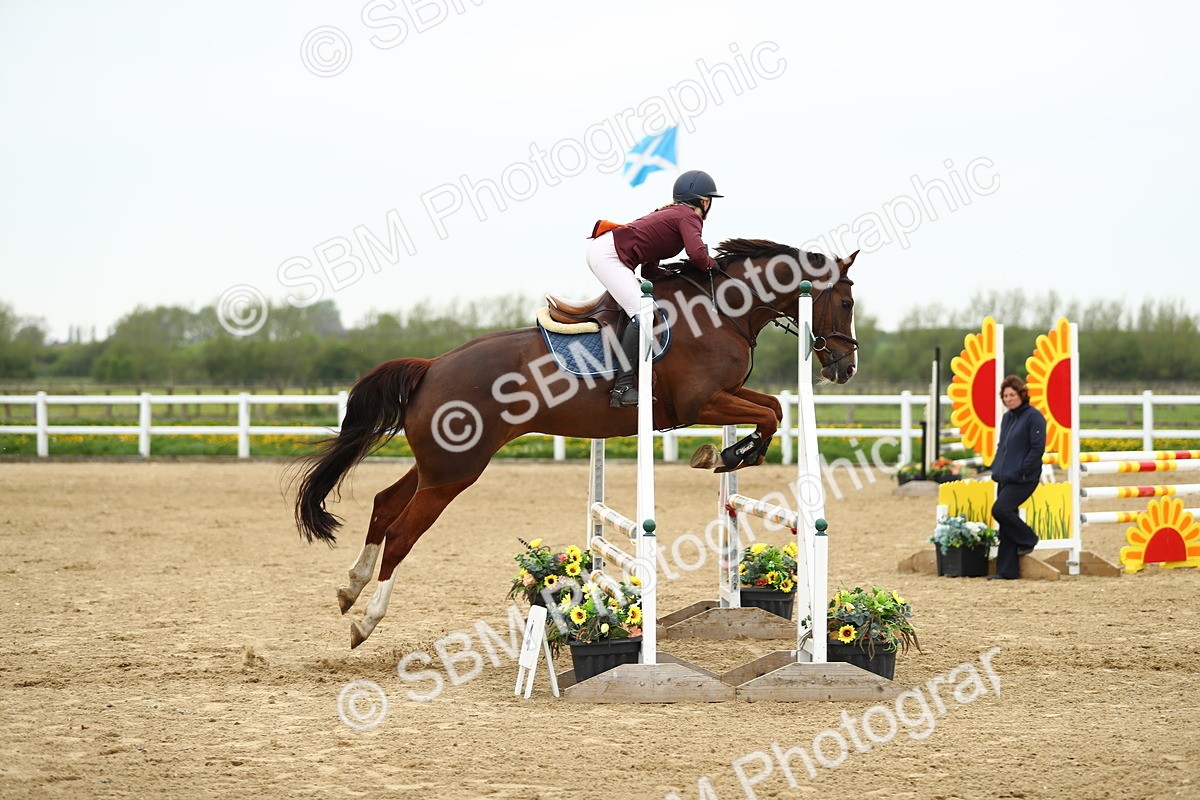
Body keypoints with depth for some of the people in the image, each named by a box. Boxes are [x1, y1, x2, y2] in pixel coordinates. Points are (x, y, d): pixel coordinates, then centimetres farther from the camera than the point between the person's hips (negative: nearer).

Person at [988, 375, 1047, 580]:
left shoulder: (1033, 417, -9)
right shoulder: (1007, 417, 16)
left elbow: (1038, 448, -14)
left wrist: (1022, 471, -16)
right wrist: (996, 468, 11)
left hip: (1022, 479, -8)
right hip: (1004, 478, 8)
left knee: (1000, 510, -20)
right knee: (1005, 526, 5)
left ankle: (1027, 538, 4)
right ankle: (1007, 570, 8)